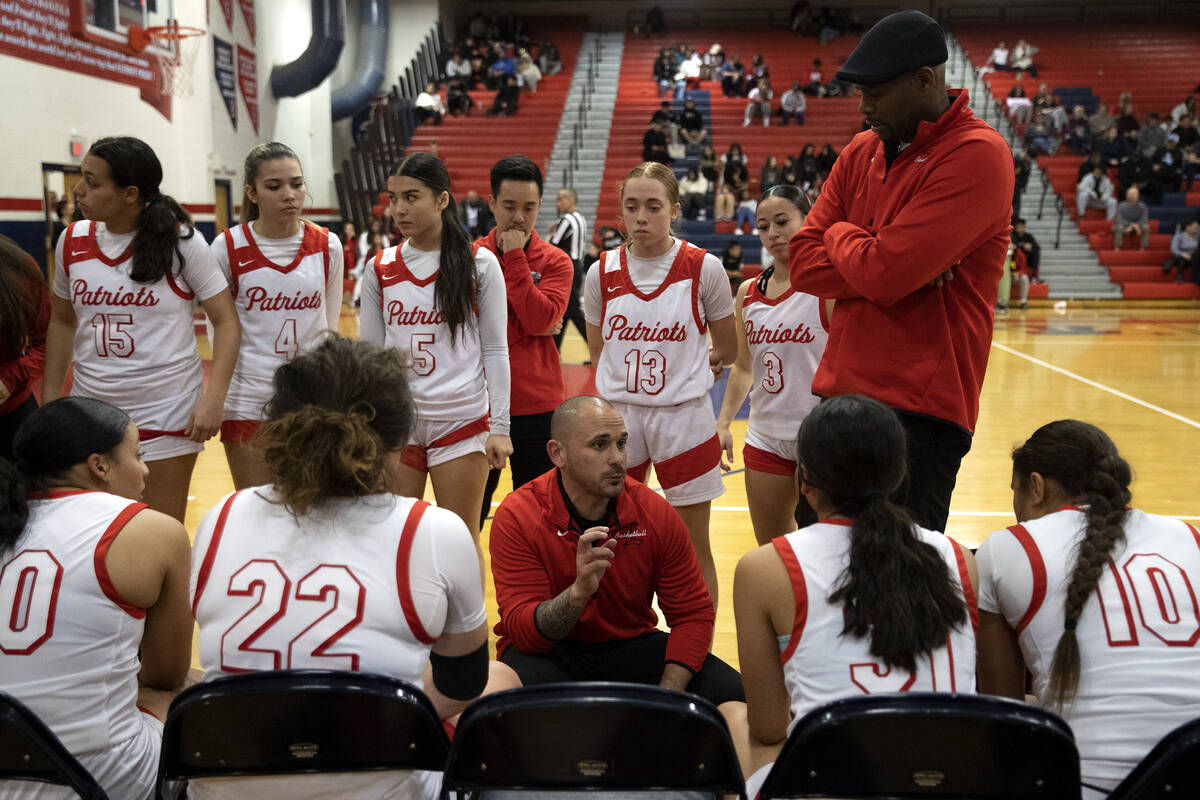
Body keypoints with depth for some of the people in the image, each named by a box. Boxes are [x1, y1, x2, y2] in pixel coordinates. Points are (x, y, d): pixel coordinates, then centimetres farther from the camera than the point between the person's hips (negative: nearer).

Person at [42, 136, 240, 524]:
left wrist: (213, 399, -17)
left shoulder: (180, 242, -9)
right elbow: (62, 321, 15)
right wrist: (49, 400, 11)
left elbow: (226, 321, -7)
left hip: (166, 415, -4)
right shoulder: (72, 241, 3)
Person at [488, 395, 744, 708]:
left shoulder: (656, 513, -8)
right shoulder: (516, 517, -16)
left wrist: (666, 699, -20)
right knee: (522, 686, -38)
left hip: (631, 645, 3)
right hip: (548, 651, -3)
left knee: (730, 691, -19)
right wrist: (579, 591, -41)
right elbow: (523, 632, -21)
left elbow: (694, 614, -5)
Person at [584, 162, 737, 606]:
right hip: (617, 415, 2)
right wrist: (630, 378, 5)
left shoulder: (704, 269, -7)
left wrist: (679, 373, 8)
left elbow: (726, 349, 5)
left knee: (694, 549, 5)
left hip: (684, 417, -2)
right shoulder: (601, 273, 0)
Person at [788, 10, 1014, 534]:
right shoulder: (861, 152, 12)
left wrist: (840, 234, 0)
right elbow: (803, 264, 5)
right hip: (840, 392, 8)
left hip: (919, 408, -7)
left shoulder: (977, 155, -12)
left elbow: (884, 273, -20)